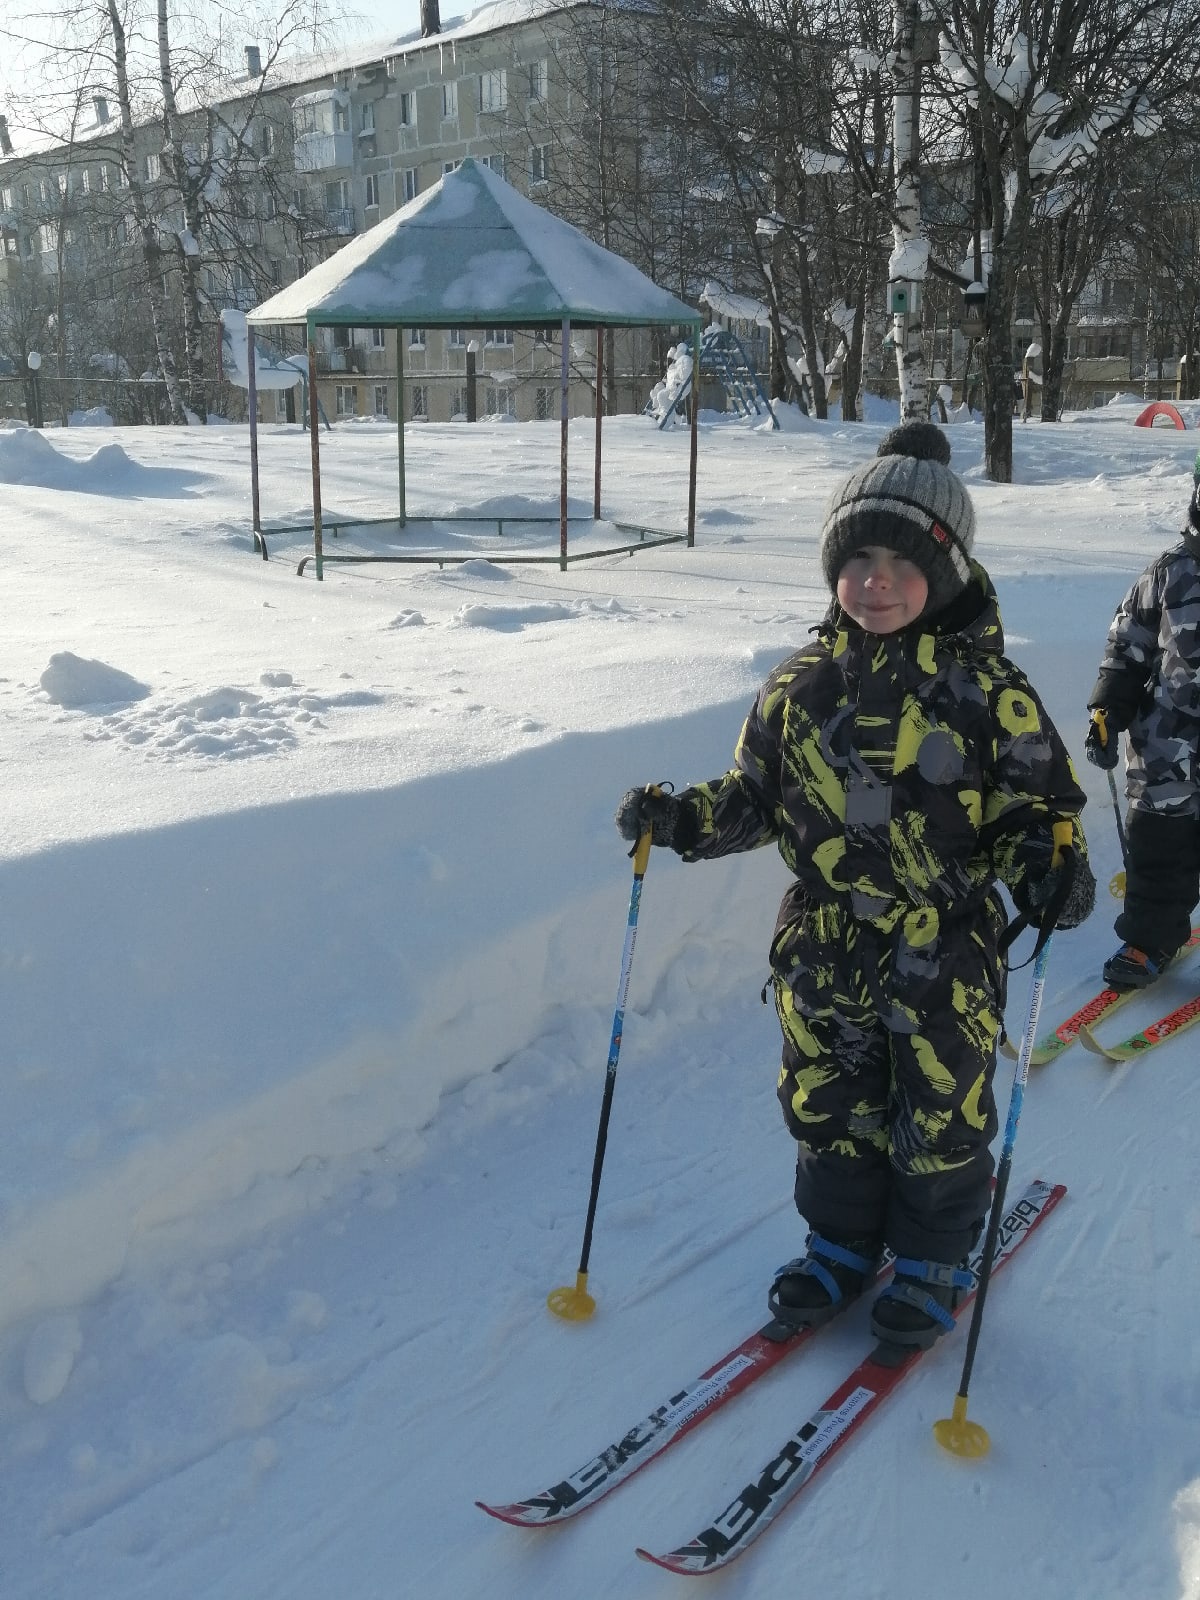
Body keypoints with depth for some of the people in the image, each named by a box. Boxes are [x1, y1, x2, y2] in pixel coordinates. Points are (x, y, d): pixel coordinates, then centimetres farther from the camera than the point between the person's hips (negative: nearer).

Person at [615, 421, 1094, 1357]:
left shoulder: (988, 691, -10)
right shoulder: (803, 686, 1)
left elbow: (1036, 802, -5)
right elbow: (755, 796, 10)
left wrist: (1050, 866, -24)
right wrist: (683, 818, -5)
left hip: (942, 955, -3)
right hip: (824, 950, 4)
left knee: (939, 1121, 12)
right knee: (828, 1108, 16)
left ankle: (932, 1259, 36)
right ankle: (842, 1240, 40)